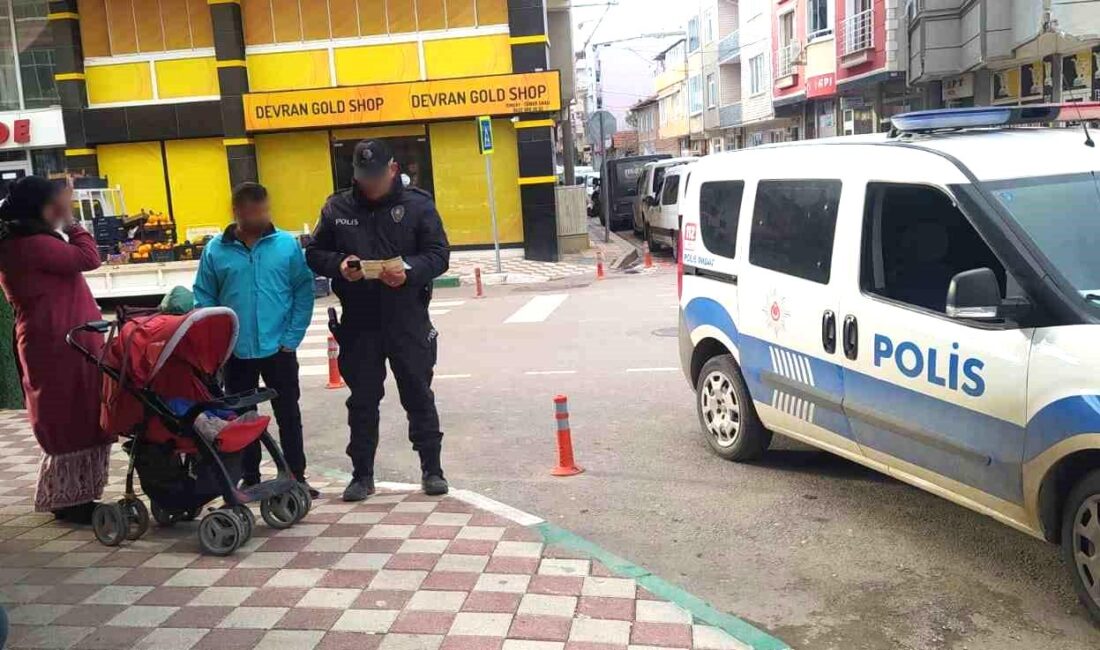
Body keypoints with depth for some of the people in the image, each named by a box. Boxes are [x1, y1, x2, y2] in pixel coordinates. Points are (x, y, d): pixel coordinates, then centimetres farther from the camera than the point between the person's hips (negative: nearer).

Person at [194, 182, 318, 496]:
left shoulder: (287, 244, -4)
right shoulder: (216, 250, -1)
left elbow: (304, 292, -3)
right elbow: (204, 298, 2)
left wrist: (292, 338, -8)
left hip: (278, 349, -1)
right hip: (236, 352, 1)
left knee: (289, 414, 9)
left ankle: (296, 477, 21)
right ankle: (249, 479, 26)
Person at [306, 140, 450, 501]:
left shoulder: (417, 204, -1)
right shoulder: (337, 208, 6)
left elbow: (439, 254, -4)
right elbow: (315, 254, 8)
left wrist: (409, 270, -23)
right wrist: (338, 264, -13)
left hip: (408, 320, -2)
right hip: (358, 322, 2)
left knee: (418, 395, 7)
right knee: (362, 400, 10)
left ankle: (432, 469, 19)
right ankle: (362, 474, 22)